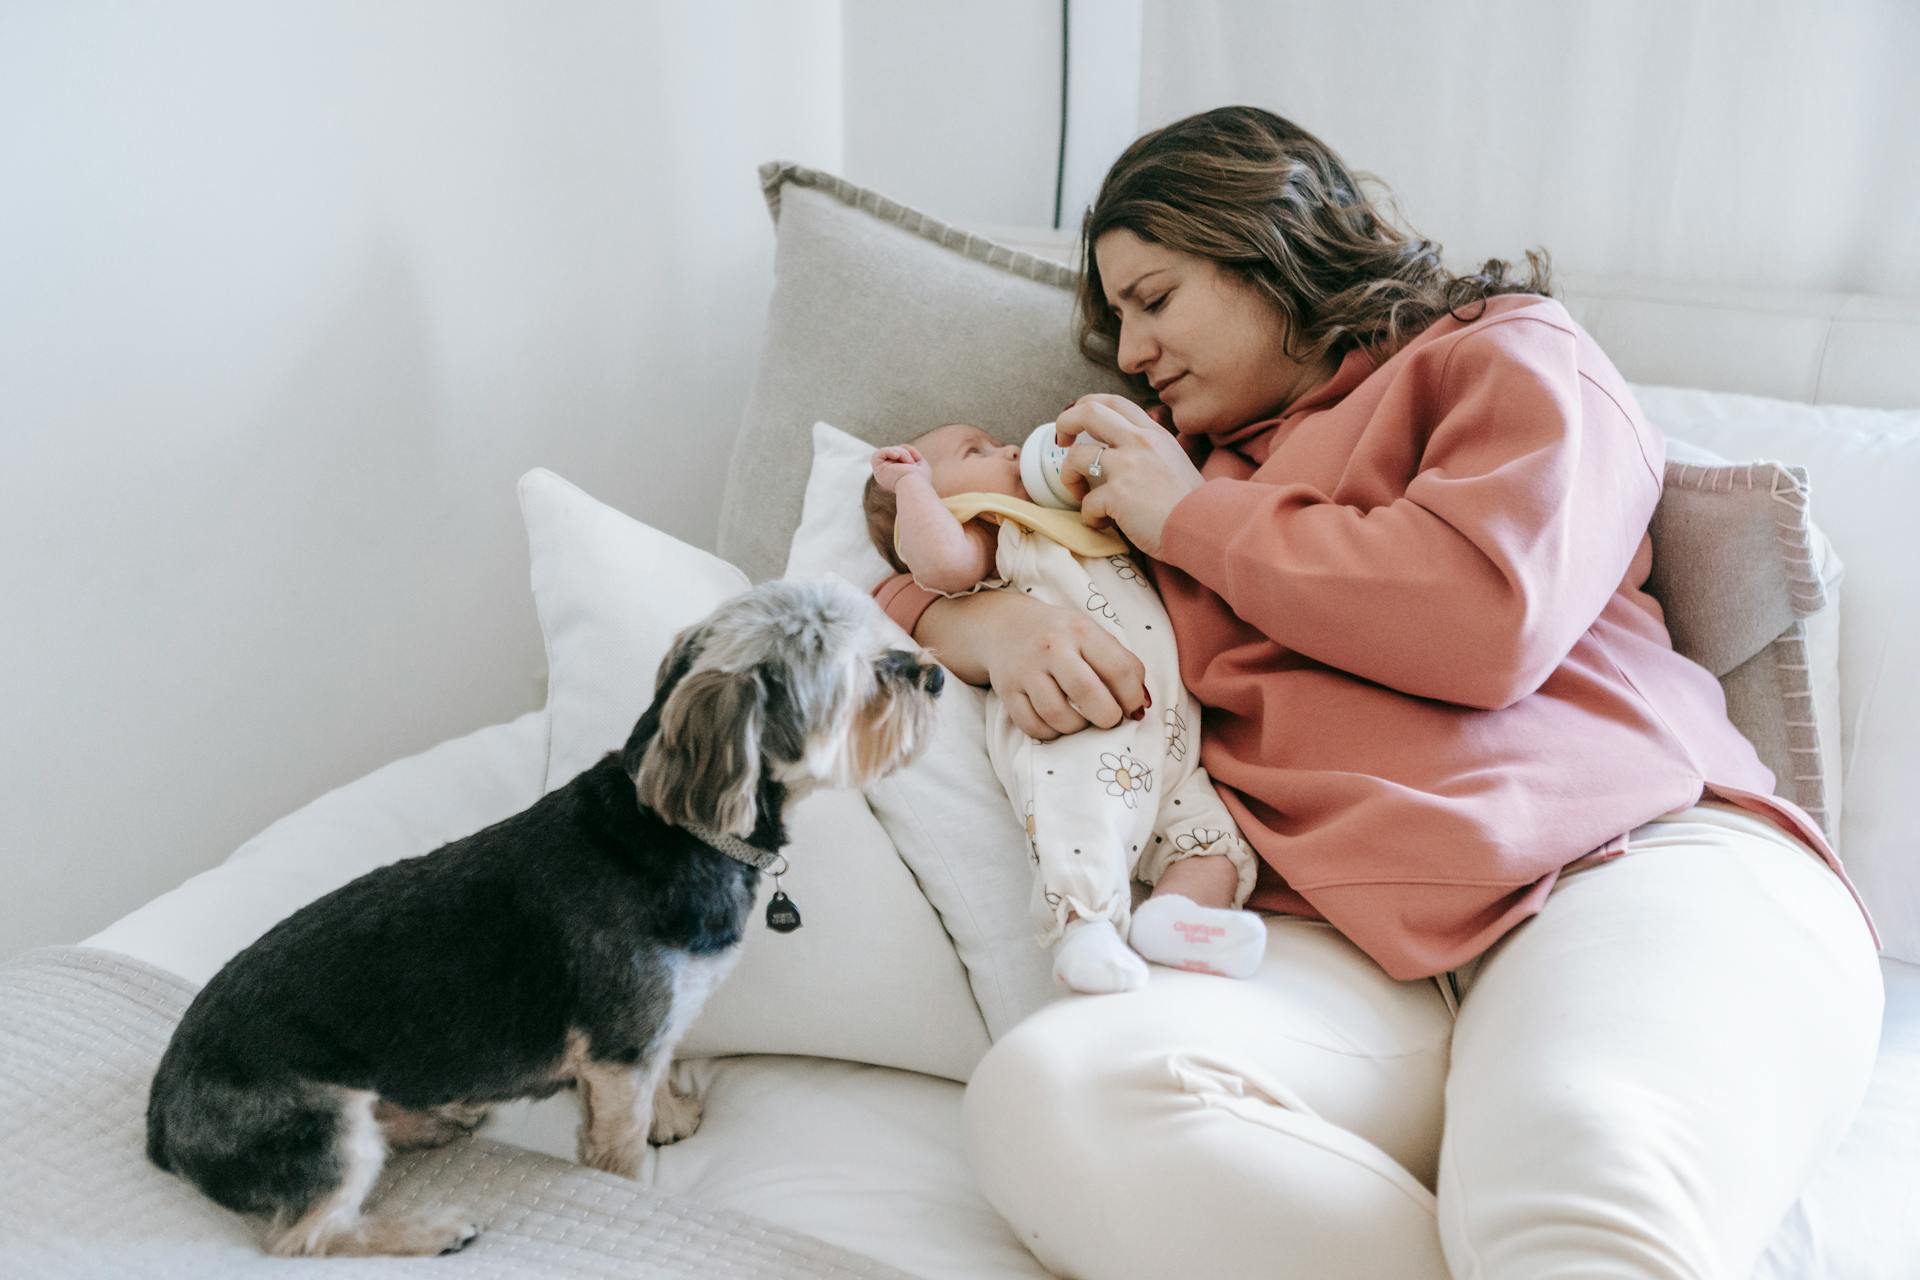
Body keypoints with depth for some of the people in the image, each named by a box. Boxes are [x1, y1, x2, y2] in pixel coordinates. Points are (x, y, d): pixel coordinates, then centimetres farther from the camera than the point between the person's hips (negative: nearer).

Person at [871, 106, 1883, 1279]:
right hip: (1338, 954, 5)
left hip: (1639, 870, -4)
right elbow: (910, 589, 31)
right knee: (1042, 1094, -29)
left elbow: (1494, 617, -6)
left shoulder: (1510, 354, 16)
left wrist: (1194, 516, 7)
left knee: (1580, 1179, -41)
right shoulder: (1165, 468, 31)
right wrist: (993, 622, 5)